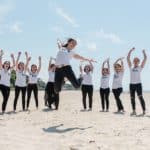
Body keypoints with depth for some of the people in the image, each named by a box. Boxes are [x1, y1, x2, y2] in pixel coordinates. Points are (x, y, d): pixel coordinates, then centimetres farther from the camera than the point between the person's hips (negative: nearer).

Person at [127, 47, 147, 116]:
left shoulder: (140, 67, 7)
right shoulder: (131, 67, 13)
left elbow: (145, 59, 2)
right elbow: (128, 58, 10)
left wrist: (144, 52, 6)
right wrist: (131, 51, 8)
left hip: (138, 84, -4)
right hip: (132, 84, 4)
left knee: (140, 97, -12)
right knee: (132, 98, 7)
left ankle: (144, 111, -13)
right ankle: (134, 111, 17)